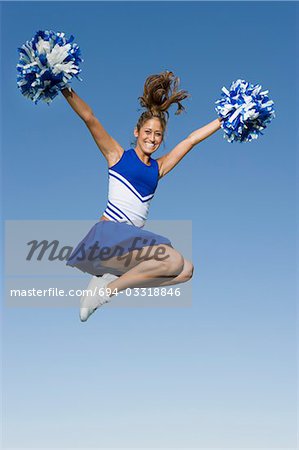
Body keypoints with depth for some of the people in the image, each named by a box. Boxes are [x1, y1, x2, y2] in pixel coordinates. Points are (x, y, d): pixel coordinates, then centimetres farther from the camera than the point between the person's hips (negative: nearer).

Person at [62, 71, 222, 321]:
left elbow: (192, 139, 22)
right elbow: (89, 119, -2)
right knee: (174, 260, -22)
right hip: (108, 236, -7)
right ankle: (107, 289, -9)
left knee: (186, 270, -4)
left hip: (132, 240, 7)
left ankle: (112, 278, -5)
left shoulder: (159, 167, 19)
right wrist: (64, 89, -11)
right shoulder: (118, 155, 7)